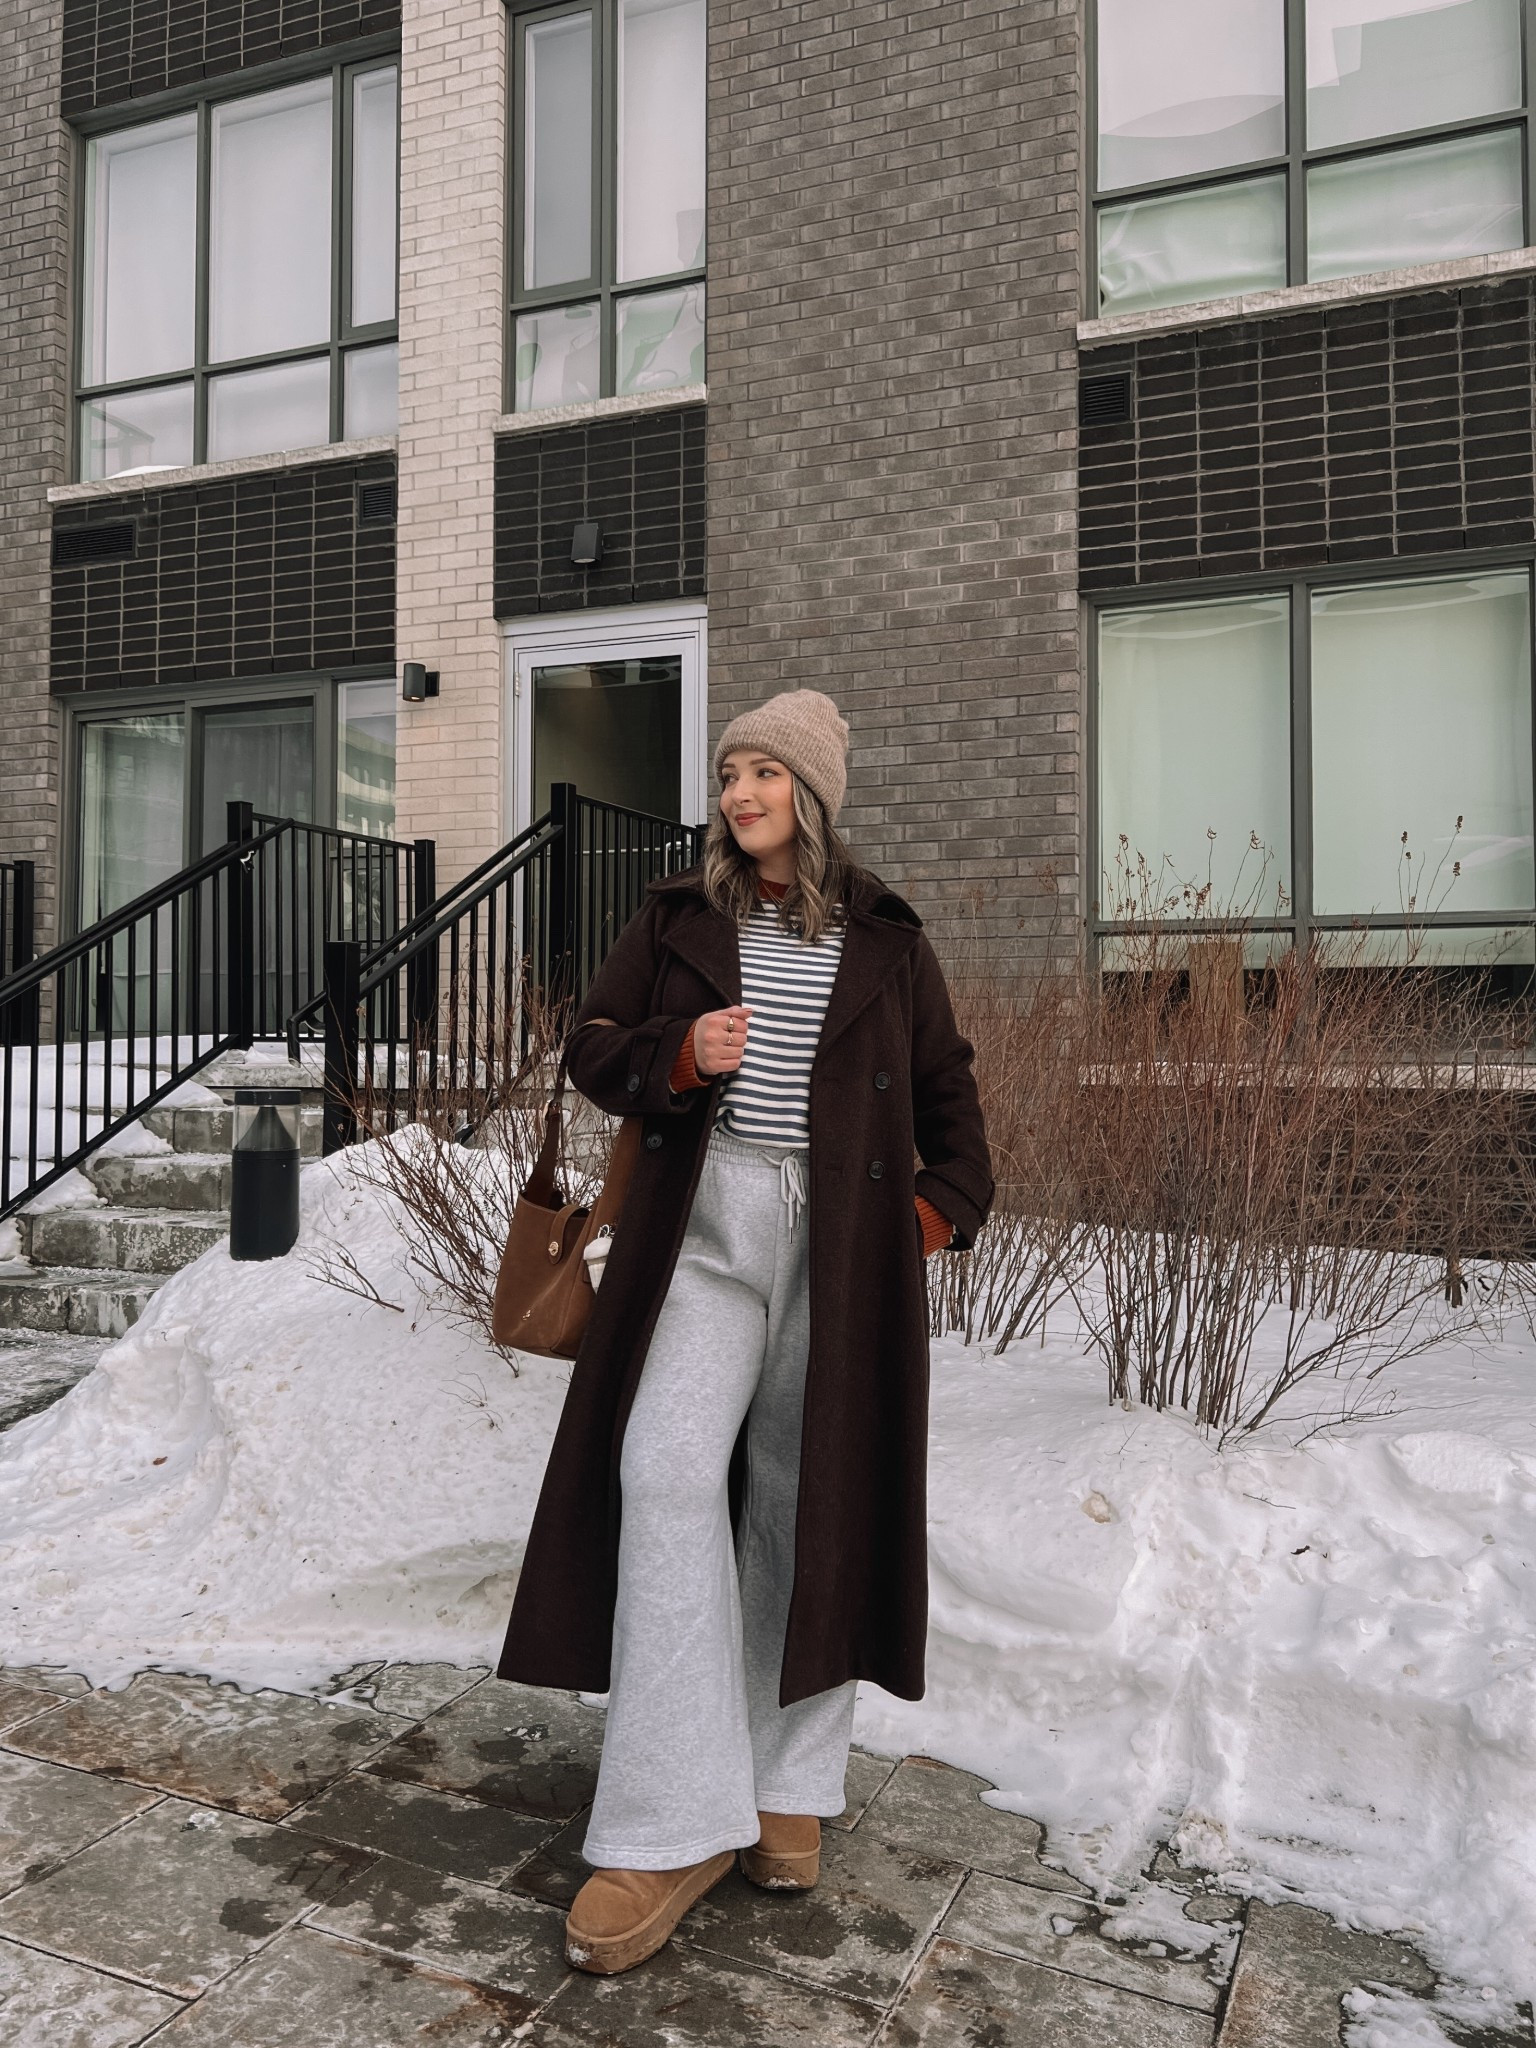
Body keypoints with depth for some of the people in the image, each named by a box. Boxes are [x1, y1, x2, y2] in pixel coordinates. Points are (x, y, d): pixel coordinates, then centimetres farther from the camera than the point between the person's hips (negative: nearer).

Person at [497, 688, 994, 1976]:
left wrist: (945, 1206, 4)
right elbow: (595, 1047, 9)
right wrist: (679, 1054, -11)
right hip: (705, 1228, 0)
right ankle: (676, 1824, -4)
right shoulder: (680, 918, 9)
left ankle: (789, 1787, 23)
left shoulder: (885, 940, 9)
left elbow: (947, 1085, 17)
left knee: (807, 1503, 6)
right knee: (668, 1480, -13)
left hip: (843, 1248, 0)